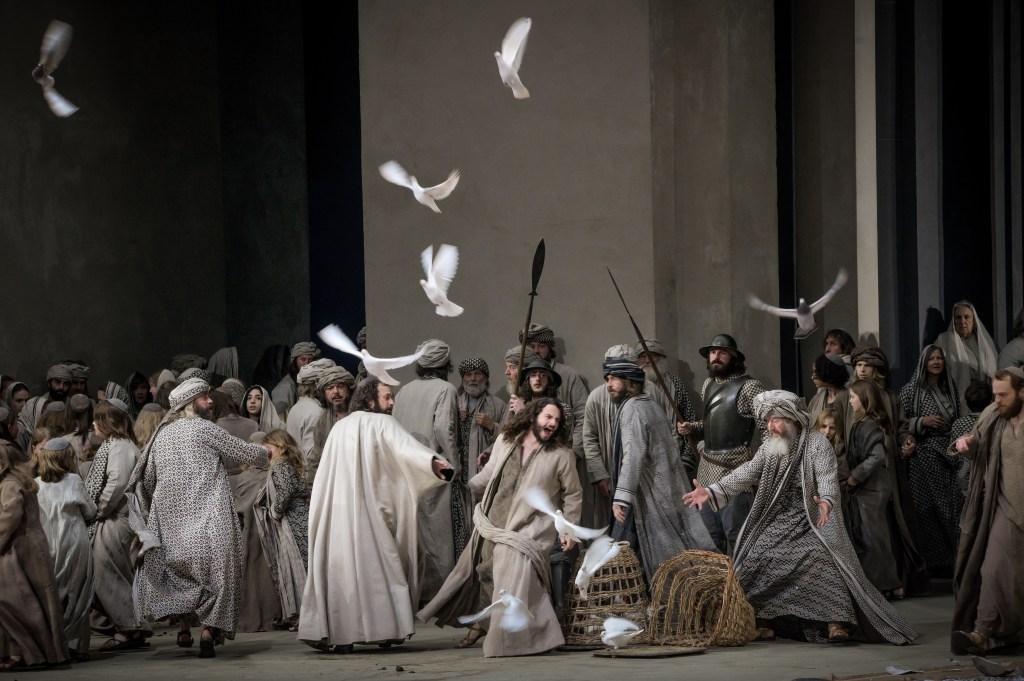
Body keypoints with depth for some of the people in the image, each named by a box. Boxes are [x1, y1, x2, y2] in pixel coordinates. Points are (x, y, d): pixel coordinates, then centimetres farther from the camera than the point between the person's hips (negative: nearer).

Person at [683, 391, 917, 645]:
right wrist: (711, 492, -10)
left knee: (822, 558, -27)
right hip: (779, 521, 6)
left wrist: (826, 501, -45)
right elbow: (745, 474, 3)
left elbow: (827, 477, -22)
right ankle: (764, 621, -1)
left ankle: (836, 621, -27)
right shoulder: (768, 448, 9)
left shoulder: (816, 443, -9)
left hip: (813, 520, -5)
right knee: (757, 559, -10)